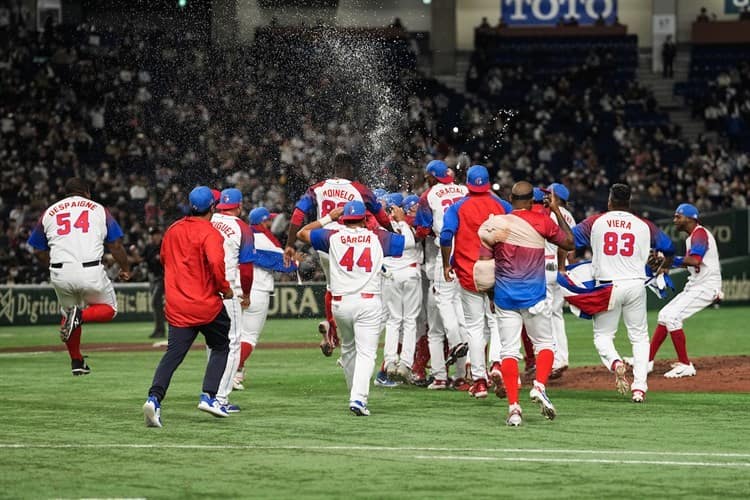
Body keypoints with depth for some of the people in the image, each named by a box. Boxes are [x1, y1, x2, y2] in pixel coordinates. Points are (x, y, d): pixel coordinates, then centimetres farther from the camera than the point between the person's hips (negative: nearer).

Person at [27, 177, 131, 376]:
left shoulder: (49, 213, 15)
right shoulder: (99, 210, 11)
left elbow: (39, 251, 17)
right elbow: (116, 246, 8)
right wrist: (125, 269, 23)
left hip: (60, 274, 3)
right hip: (91, 271, -3)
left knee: (68, 312, 26)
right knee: (108, 309, 17)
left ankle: (76, 362, 23)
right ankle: (81, 316, -13)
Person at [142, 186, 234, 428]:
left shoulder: (173, 230, 10)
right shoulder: (210, 233, -11)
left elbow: (165, 259, 24)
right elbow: (216, 262, -25)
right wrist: (225, 288, -10)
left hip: (177, 306, 4)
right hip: (207, 305, -4)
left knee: (173, 354, -4)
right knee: (220, 348, 17)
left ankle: (154, 397, -25)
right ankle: (209, 396, 4)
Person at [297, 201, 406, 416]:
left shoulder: (333, 237, 6)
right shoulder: (378, 237, 4)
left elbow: (302, 233, 20)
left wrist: (328, 217, 26)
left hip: (340, 303, 2)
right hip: (368, 302, -2)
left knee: (348, 349, 21)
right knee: (366, 352, -7)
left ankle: (357, 395, 28)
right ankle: (358, 397, -24)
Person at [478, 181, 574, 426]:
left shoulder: (495, 223, -2)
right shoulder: (542, 222, -4)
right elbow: (569, 243, 9)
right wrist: (557, 210, 15)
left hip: (505, 296, 1)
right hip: (534, 296, -1)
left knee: (508, 350, 2)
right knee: (545, 343, 15)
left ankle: (513, 406, -9)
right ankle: (539, 386, -10)